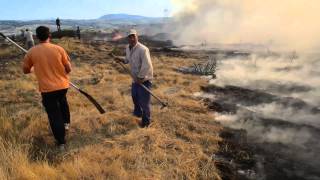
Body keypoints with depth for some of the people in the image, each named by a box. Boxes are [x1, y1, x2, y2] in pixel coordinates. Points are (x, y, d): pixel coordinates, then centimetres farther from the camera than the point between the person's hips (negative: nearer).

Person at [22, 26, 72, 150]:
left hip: (47, 89, -2)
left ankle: (61, 142, 15)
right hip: (62, 85, 2)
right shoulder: (58, 49, -6)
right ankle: (66, 123, 44)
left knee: (54, 114, 7)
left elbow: (25, 70, 7)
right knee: (62, 102, 34)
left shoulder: (31, 52, -5)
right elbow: (68, 69, -2)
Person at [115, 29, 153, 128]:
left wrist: (140, 78, -25)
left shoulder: (143, 49, -27)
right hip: (135, 78, 9)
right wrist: (121, 59, 0)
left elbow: (147, 66, -33)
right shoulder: (128, 48, 2)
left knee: (144, 101, 1)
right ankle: (138, 113, 54)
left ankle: (146, 121, 23)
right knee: (134, 96, 27)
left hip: (144, 79, -9)